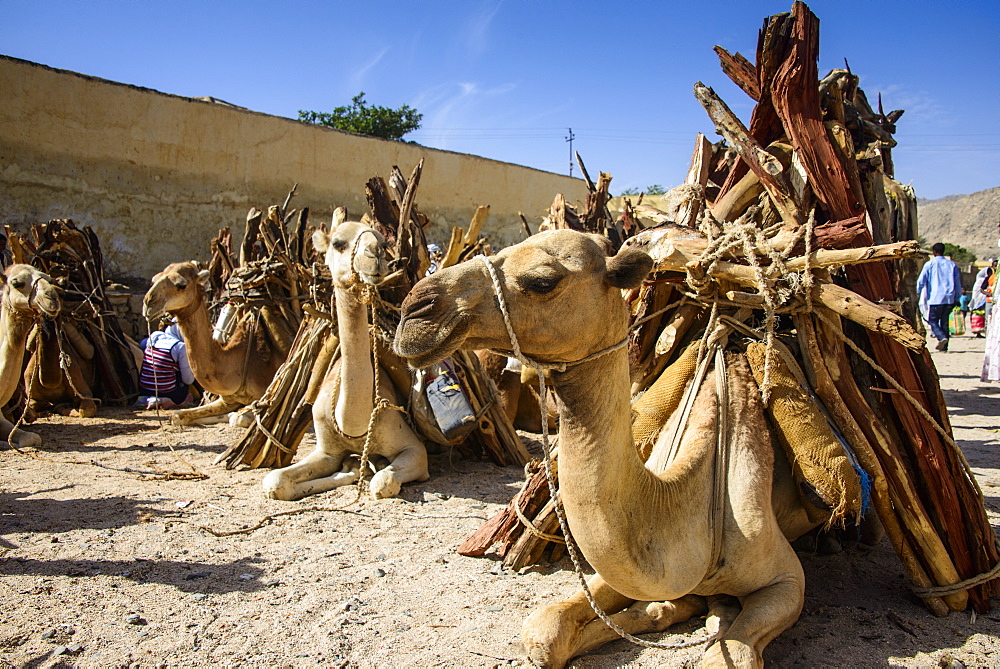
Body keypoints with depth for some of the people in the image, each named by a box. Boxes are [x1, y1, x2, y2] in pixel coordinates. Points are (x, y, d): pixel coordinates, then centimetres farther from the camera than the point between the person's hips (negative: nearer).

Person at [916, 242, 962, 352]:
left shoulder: (929, 264, 0)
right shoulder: (952, 265, 11)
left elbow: (921, 281, -3)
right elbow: (958, 283, 13)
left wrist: (917, 293, 11)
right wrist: (957, 298, 19)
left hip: (935, 298, -4)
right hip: (949, 298, 4)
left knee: (933, 321, 2)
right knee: (944, 322, 9)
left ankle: (942, 337, -23)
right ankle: (944, 346, 7)